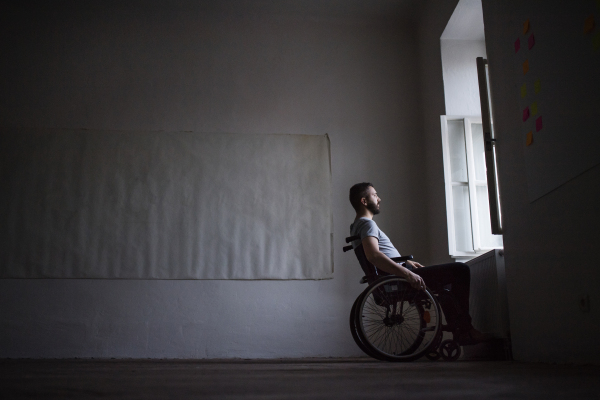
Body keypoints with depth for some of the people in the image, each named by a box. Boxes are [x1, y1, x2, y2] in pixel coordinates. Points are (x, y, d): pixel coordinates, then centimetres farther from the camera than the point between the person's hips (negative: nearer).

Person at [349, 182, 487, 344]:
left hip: (395, 276, 11)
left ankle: (458, 330, 25)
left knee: (444, 281, 29)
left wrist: (406, 262, 25)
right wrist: (408, 273, -33)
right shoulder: (367, 224, -14)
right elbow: (373, 256, -32)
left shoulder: (357, 226, 18)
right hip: (398, 278, -11)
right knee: (461, 270, -12)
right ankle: (465, 329, -5)